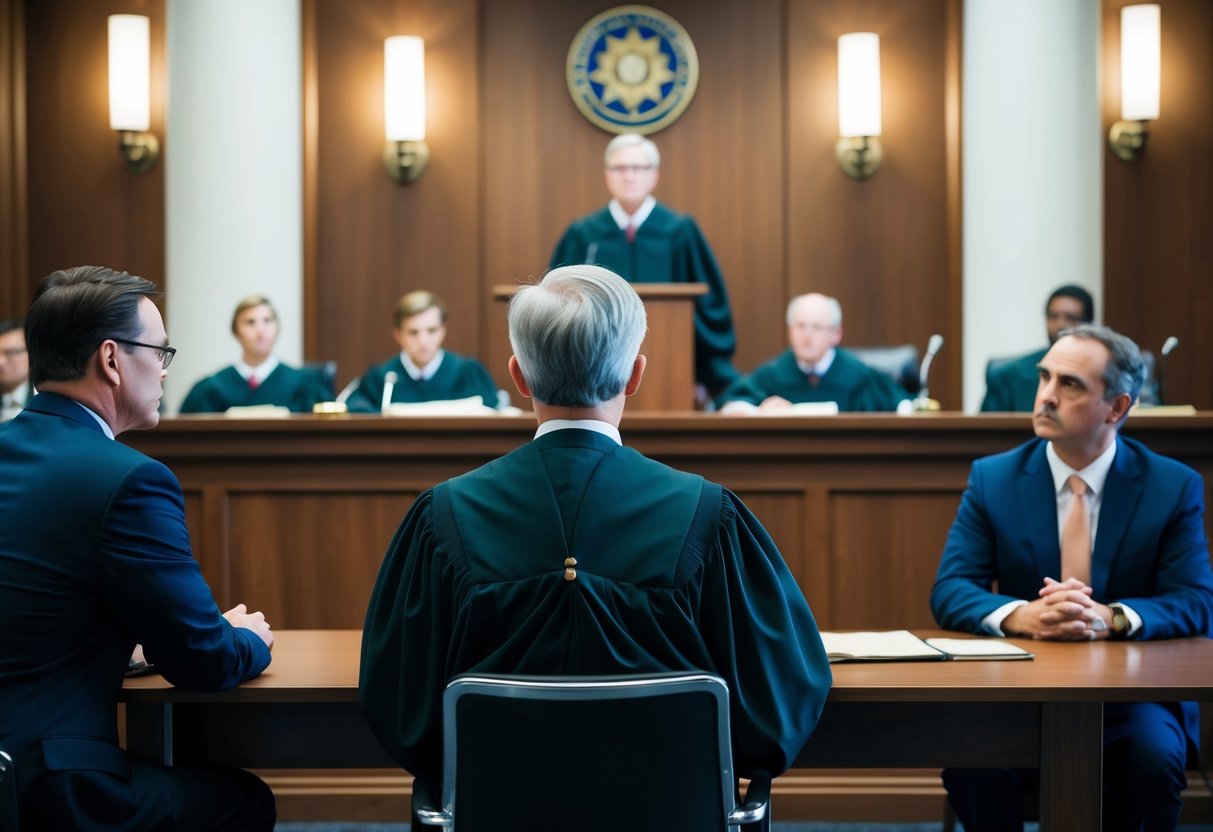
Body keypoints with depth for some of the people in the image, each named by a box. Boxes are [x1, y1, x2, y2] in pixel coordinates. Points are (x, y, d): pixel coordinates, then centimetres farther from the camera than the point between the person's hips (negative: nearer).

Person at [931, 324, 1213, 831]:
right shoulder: (992, 479, 3)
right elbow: (950, 591, -4)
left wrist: (1109, 619, -28)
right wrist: (1020, 616, -27)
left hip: (1132, 692, 0)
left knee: (1155, 757, -32)